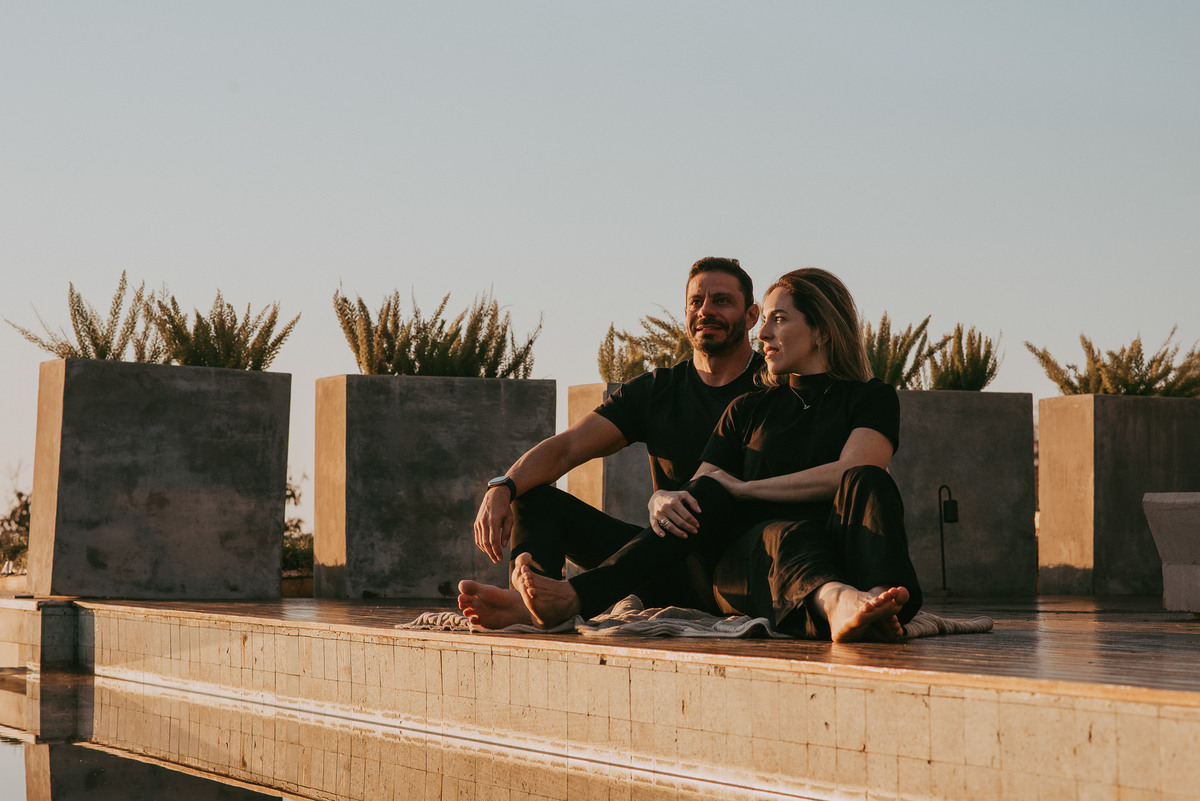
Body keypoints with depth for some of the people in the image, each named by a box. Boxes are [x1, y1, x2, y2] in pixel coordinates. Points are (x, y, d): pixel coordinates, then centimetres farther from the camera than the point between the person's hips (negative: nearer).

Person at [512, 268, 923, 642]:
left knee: (866, 483, -32)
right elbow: (698, 489, 14)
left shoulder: (872, 398, 14)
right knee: (790, 534, -32)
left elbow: (847, 473, -6)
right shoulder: (747, 411, 26)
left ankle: (877, 602, -62)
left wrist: (743, 488, -1)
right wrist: (666, 501, -12)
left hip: (841, 552, -2)